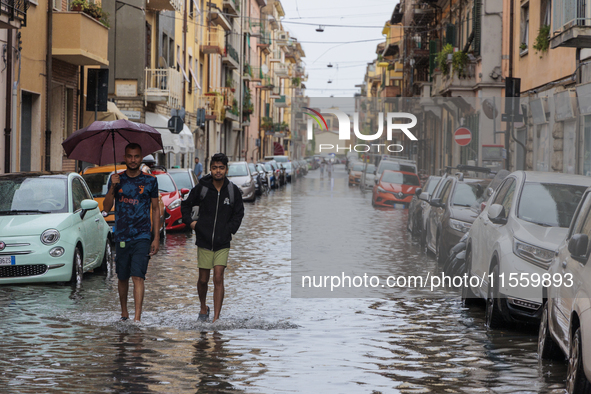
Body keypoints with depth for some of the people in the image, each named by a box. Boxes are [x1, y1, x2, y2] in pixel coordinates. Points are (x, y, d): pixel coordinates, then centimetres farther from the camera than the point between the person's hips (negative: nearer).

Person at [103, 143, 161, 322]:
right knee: (122, 278, 12)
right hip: (121, 238, 3)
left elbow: (156, 209, 6)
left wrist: (156, 238, 0)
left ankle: (137, 317, -20)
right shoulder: (117, 179, 6)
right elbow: (106, 207, 3)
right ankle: (124, 313, 30)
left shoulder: (150, 181, 2)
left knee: (138, 277, -14)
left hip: (142, 237, -3)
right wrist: (112, 188, -14)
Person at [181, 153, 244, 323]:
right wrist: (189, 221, -3)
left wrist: (230, 229, 1)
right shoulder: (202, 188, -4)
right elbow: (186, 205, 11)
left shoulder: (233, 190, -1)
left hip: (223, 243, 0)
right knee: (203, 280, 9)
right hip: (204, 241, 0)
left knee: (218, 278, -10)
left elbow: (239, 213, 12)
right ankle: (203, 307, 36)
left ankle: (216, 318, -9)